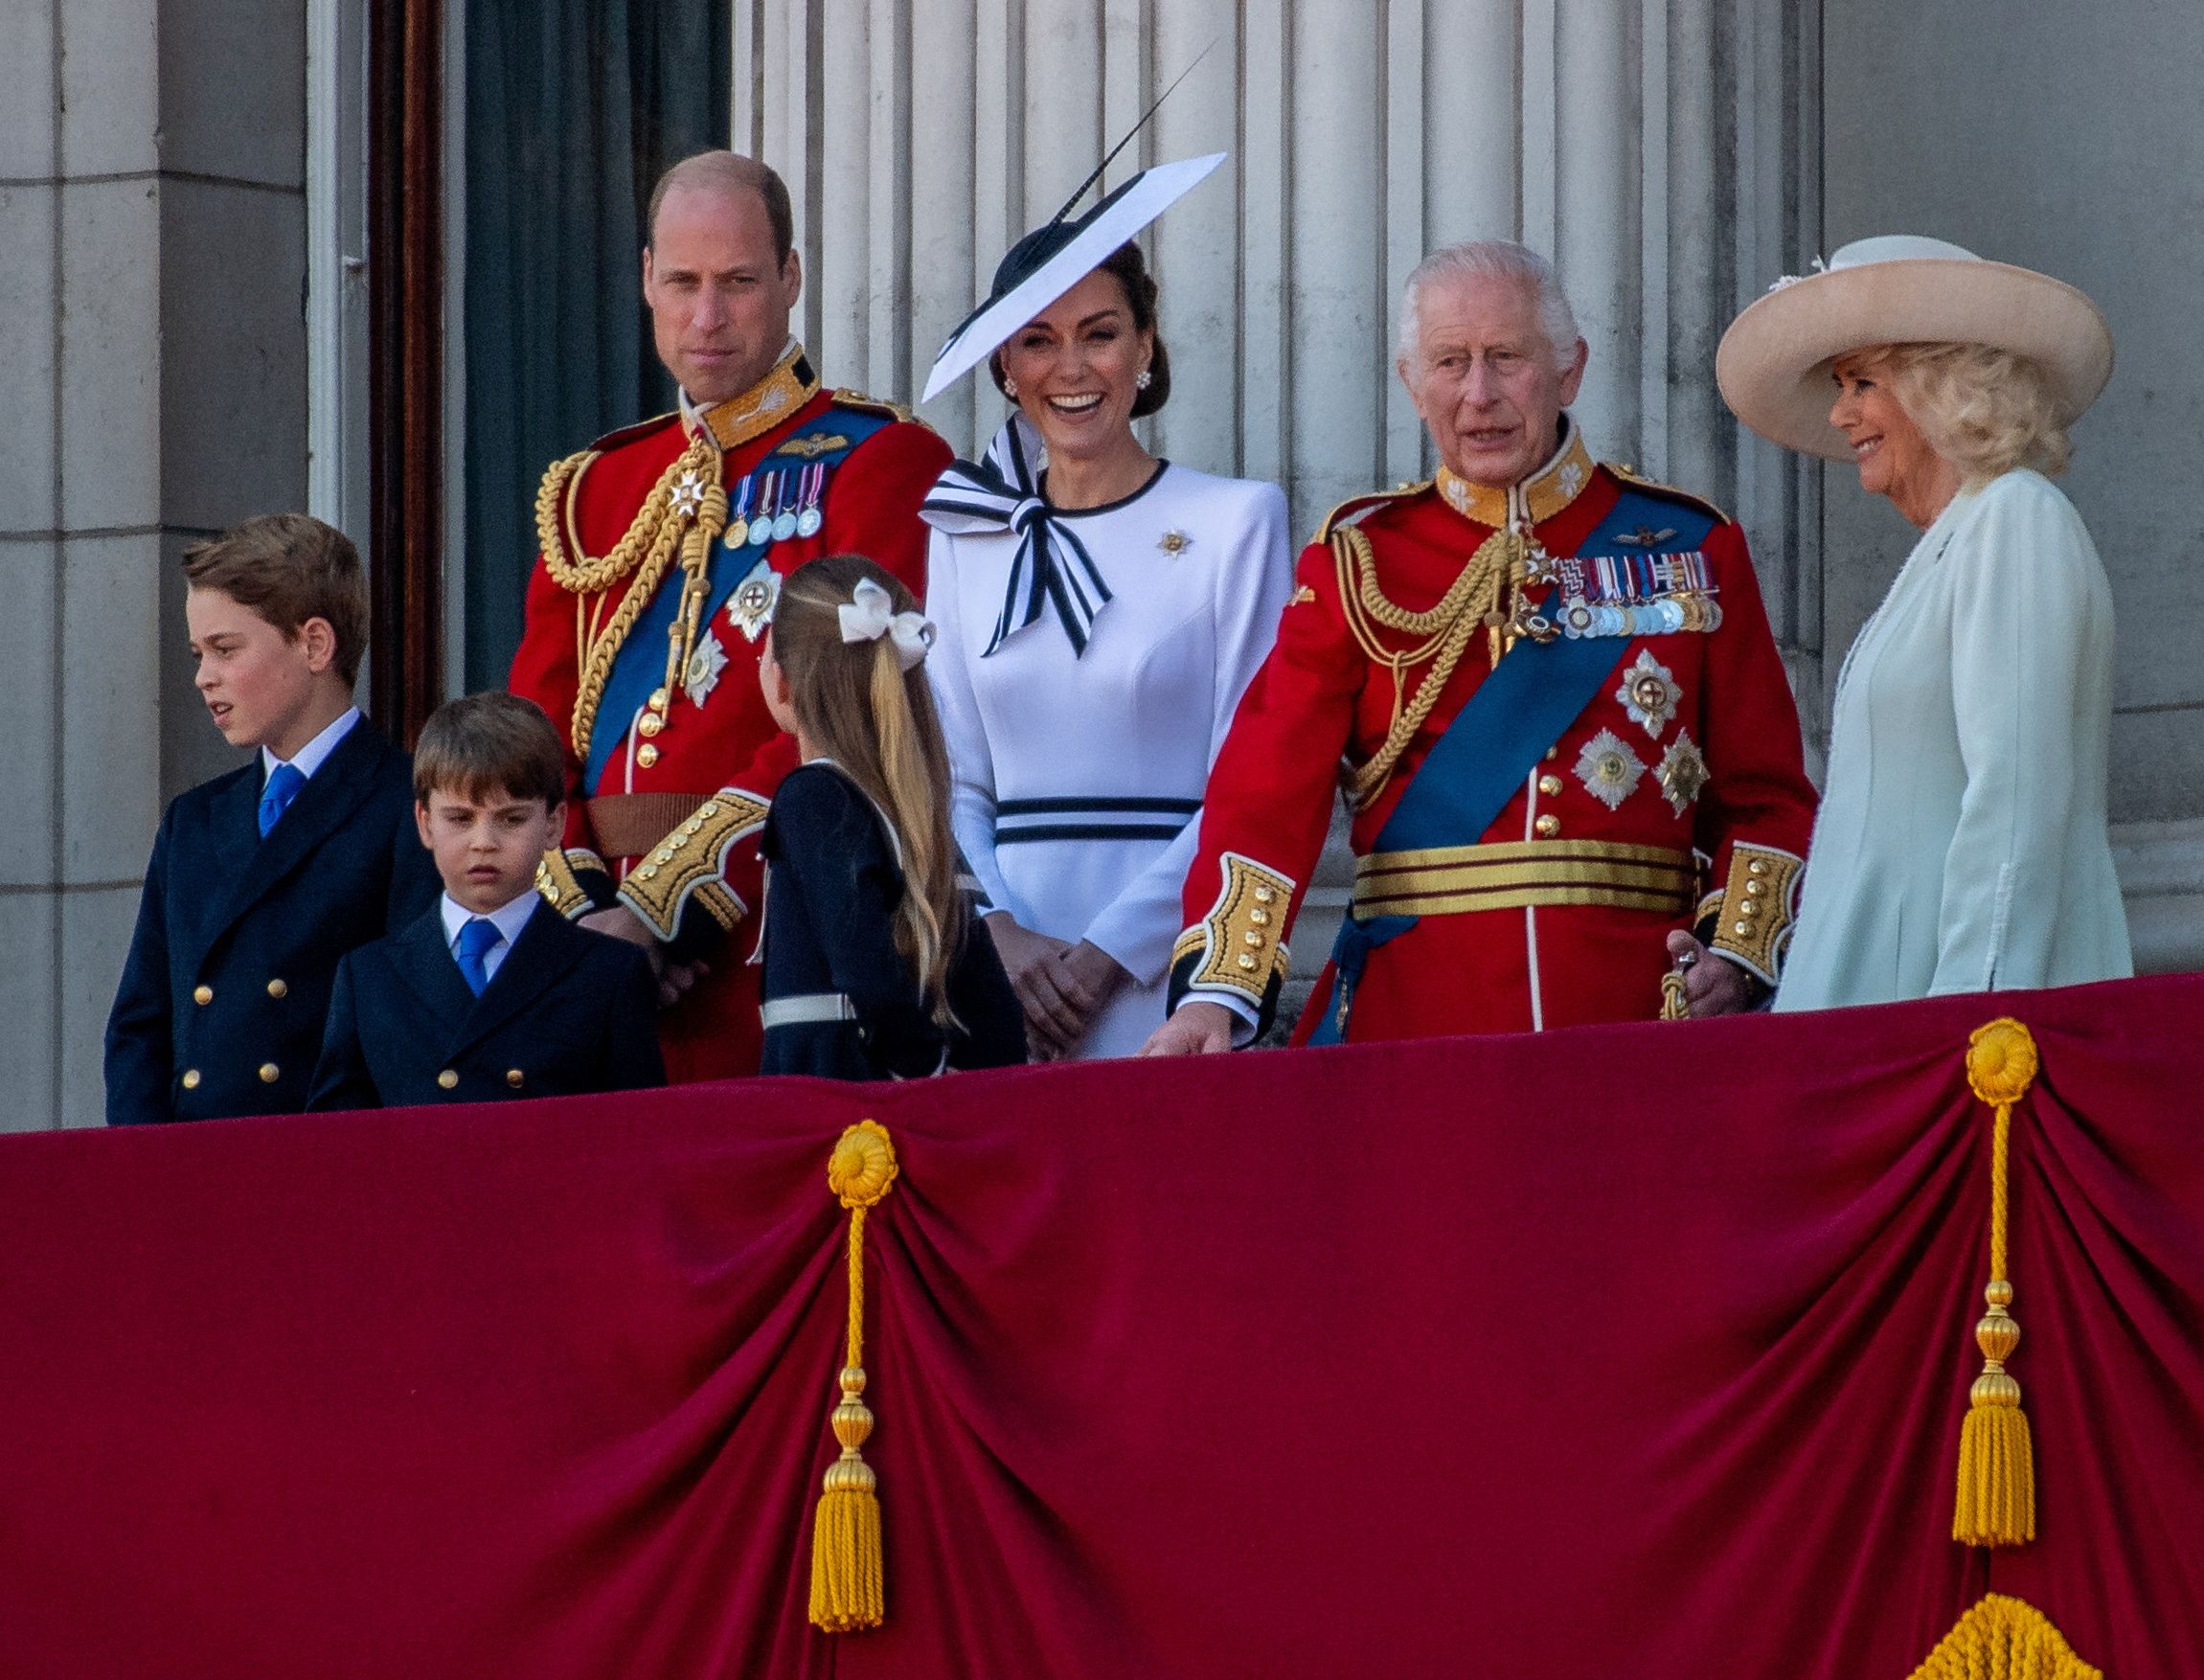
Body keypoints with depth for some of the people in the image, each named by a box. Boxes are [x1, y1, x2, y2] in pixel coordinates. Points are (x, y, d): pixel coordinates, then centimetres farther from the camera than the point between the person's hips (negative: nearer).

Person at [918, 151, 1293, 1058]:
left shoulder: (1236, 521, 0)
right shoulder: (968, 536, 11)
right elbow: (951, 780, 10)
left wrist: (1111, 951, -11)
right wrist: (999, 934, -7)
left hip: (1166, 982, -3)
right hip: (1003, 975, 3)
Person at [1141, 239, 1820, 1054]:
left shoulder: (1690, 550, 8)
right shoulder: (1359, 558, 7)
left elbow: (1766, 797, 9)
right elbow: (1270, 788, -3)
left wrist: (1737, 952, -9)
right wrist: (1216, 993, -17)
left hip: (1634, 1017, 0)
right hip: (1408, 1019, 0)